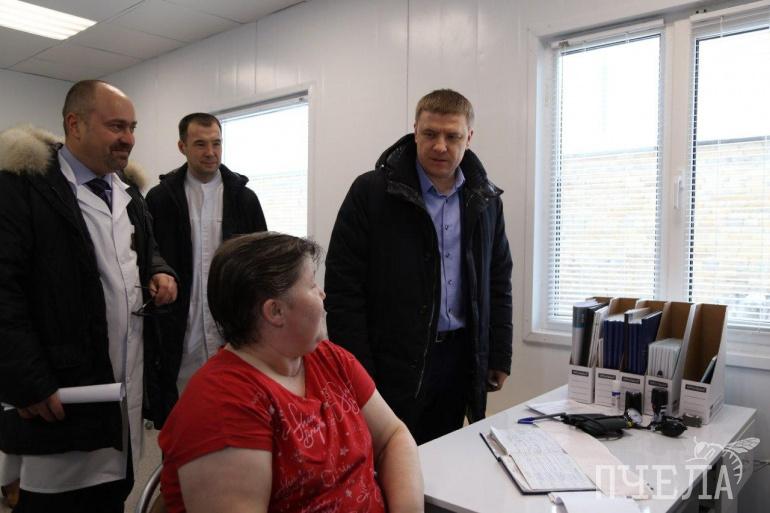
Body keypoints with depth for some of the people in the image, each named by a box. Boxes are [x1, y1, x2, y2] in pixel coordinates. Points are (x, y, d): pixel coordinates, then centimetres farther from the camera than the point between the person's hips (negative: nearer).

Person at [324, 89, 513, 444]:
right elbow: (342, 287, -9)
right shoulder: (370, 192, -8)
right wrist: (357, 373, -12)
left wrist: (499, 356, 9)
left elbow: (499, 281, 14)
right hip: (392, 362, -4)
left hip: (459, 358, 5)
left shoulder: (486, 199, 7)